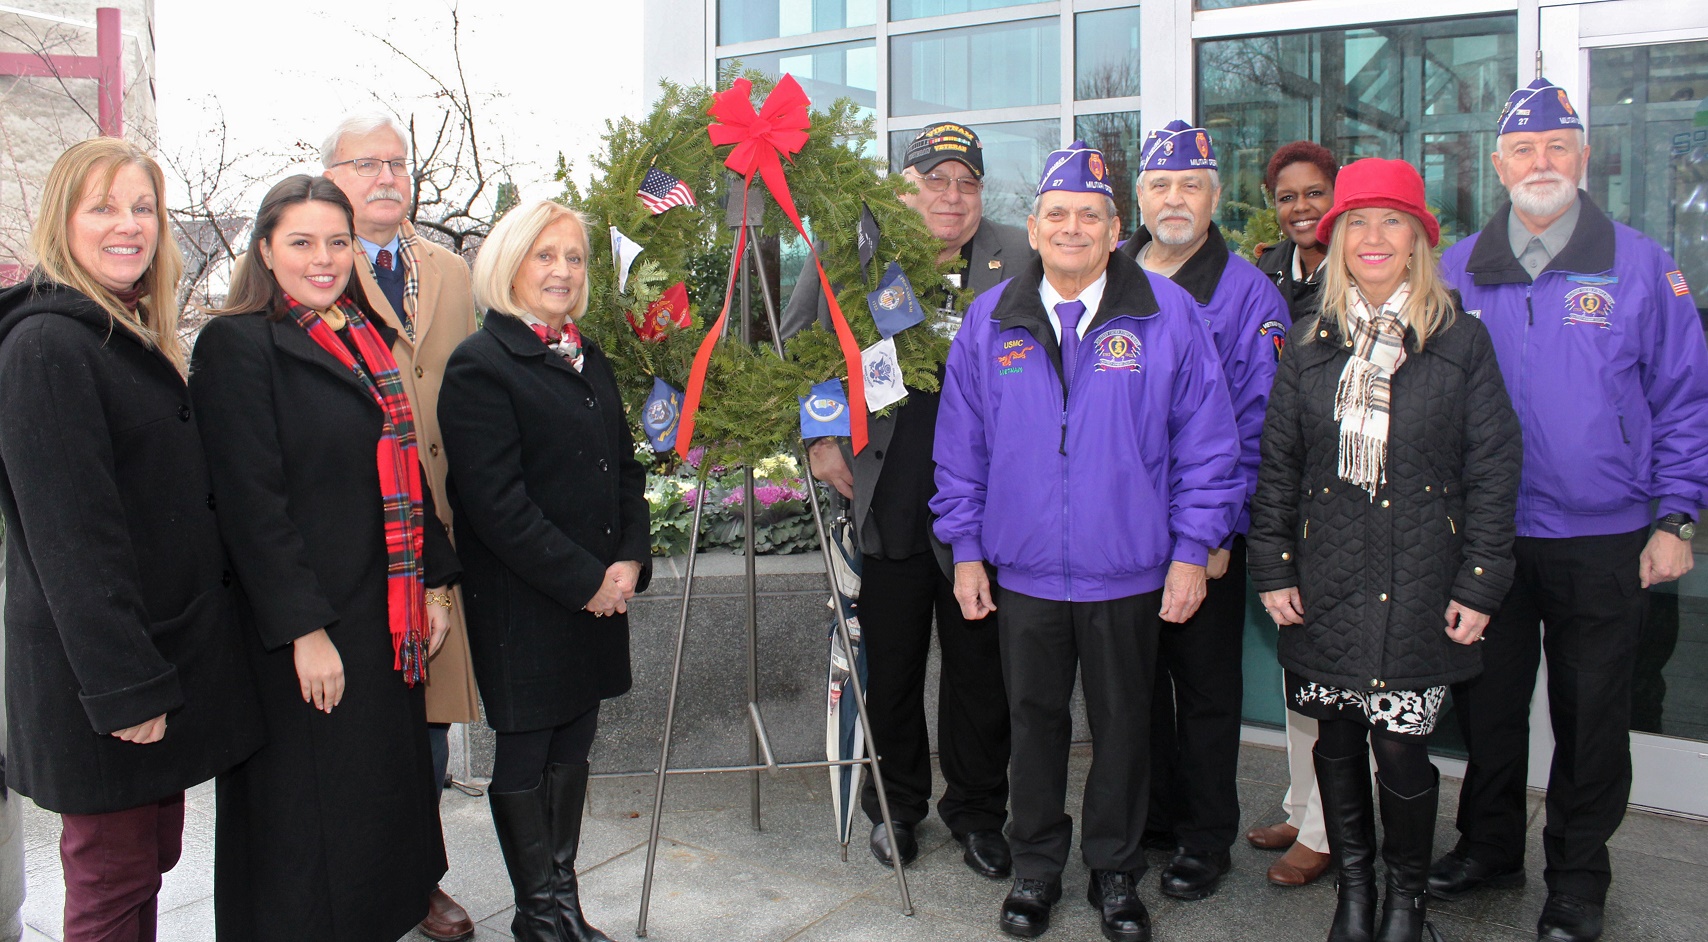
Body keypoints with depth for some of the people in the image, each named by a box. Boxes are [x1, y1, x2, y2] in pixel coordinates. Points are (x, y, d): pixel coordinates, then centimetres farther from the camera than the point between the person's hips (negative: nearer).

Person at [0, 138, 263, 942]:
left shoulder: (140, 340, 13)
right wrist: (124, 686, -22)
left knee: (154, 854, 18)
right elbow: (69, 532, -21)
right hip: (100, 673, -9)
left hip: (167, 652, 9)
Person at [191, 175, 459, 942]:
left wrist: (434, 584, 10)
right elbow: (249, 500, -15)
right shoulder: (237, 345, -9)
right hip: (305, 630, -7)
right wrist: (303, 630, -18)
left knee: (387, 793, 16)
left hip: (385, 618, 7)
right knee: (311, 814, 5)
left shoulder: (367, 340, 12)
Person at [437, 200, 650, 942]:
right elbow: (495, 501, -16)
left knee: (573, 744, 14)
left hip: (601, 595, 7)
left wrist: (631, 559, 0)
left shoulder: (590, 360, 14)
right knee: (526, 754, 5)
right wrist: (583, 580, -15)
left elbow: (626, 468, 15)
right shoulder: (481, 365, -10)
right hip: (523, 603, -7)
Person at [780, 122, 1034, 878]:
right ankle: (895, 806, 30)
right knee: (890, 664, 10)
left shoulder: (1019, 258, 3)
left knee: (980, 665, 9)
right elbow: (794, 350, 11)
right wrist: (818, 439, 4)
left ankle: (976, 814, 27)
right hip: (889, 497, 0)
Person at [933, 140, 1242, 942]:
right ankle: (1036, 867, 32)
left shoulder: (1167, 314, -4)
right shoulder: (991, 320, 2)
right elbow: (960, 446, 6)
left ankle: (1115, 872, 31)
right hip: (1022, 570, 1)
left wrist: (1192, 550, -4)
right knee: (1033, 720, 14)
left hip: (1129, 573, -1)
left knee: (1123, 724, 12)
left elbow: (1206, 441, -1)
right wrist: (965, 550, 4)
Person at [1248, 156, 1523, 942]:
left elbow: (1493, 469, 0)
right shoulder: (1310, 347, 6)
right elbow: (1276, 465, 8)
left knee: (1402, 750, -2)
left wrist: (1480, 583, -3)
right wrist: (1272, 568, 2)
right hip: (1326, 582, 3)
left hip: (1419, 585, -2)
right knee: (1336, 743, 10)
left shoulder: (1461, 342, -1)